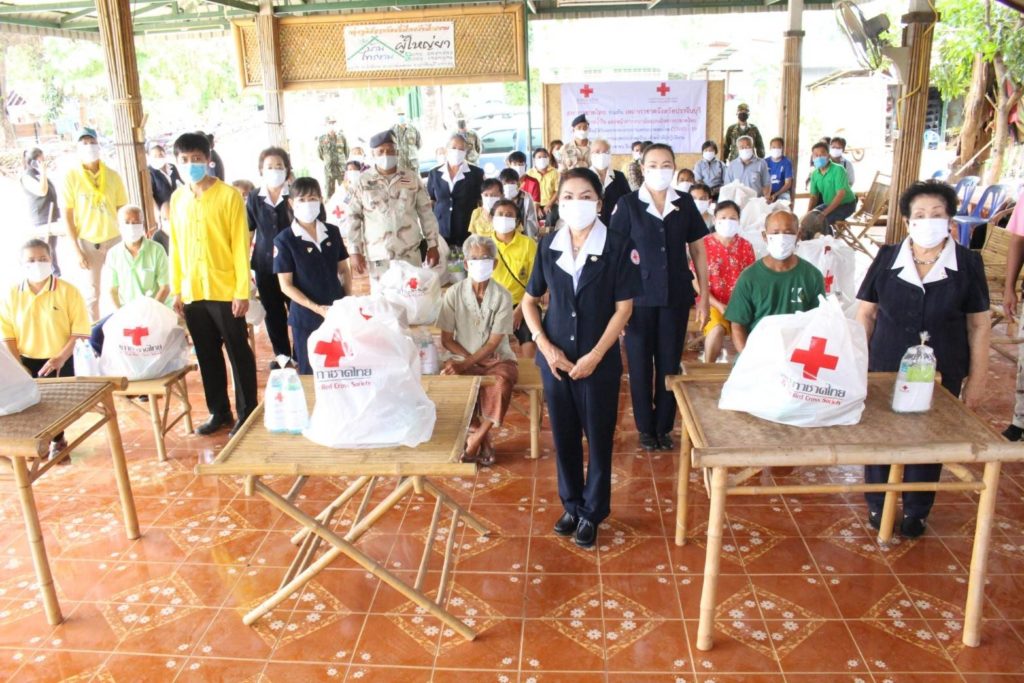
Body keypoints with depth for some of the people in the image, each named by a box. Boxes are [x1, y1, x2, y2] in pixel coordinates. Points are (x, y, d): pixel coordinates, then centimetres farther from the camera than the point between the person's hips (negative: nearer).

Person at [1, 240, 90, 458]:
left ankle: (57, 440, 28)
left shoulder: (67, 291, -10)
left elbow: (78, 331, -10)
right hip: (26, 361, 2)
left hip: (59, 361, -2)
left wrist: (60, 359, -17)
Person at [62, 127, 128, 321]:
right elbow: (67, 215, -2)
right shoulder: (71, 176, -3)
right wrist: (76, 250, -7)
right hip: (87, 241, -1)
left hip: (114, 239, 2)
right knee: (91, 293, 6)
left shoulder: (112, 175, 3)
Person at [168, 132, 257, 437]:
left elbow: (240, 246, -9)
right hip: (192, 294, 5)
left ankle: (247, 413, 15)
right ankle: (219, 412, 26)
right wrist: (176, 290, 9)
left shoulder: (229, 195, -7)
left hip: (225, 291, -5)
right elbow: (175, 247, 12)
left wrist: (242, 291, -13)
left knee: (238, 353, 4)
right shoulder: (177, 199, 9)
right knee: (207, 355, 14)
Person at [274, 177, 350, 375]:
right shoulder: (284, 240, -7)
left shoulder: (333, 232, 5)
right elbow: (286, 285, -8)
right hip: (306, 317, -3)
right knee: (311, 372, 7)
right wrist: (316, 308, -17)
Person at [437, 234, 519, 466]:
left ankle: (475, 439, -12)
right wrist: (469, 358, -15)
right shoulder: (453, 294, -4)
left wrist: (465, 364, -23)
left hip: (496, 359, -1)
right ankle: (484, 438, -6)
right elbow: (446, 340, -2)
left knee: (501, 382, -34)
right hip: (462, 358, 1)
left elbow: (493, 343, -12)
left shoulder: (503, 296, -8)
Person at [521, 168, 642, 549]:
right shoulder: (548, 245, 1)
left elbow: (623, 308, -9)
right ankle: (571, 504, 33)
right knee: (563, 435, 14)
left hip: (600, 360, -3)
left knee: (598, 437, 9)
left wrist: (594, 356, -13)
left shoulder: (618, 246, -9)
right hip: (555, 358, 3)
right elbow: (530, 301, 8)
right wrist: (545, 346, -5)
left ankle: (592, 512, 27)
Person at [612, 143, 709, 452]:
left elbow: (698, 251, 7)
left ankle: (664, 426, 26)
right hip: (639, 297, -2)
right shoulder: (628, 204, -5)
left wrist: (704, 297, 5)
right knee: (640, 364, 8)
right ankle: (645, 427, 24)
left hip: (676, 297, 2)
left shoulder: (685, 204, 2)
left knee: (670, 364, 10)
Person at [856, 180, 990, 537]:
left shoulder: (967, 263, -5)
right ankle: (878, 504, 31)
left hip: (941, 373, 0)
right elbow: (866, 313, 1)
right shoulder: (887, 258, -4)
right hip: (886, 368, 0)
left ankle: (915, 511, 32)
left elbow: (979, 324, 0)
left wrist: (977, 378, 0)